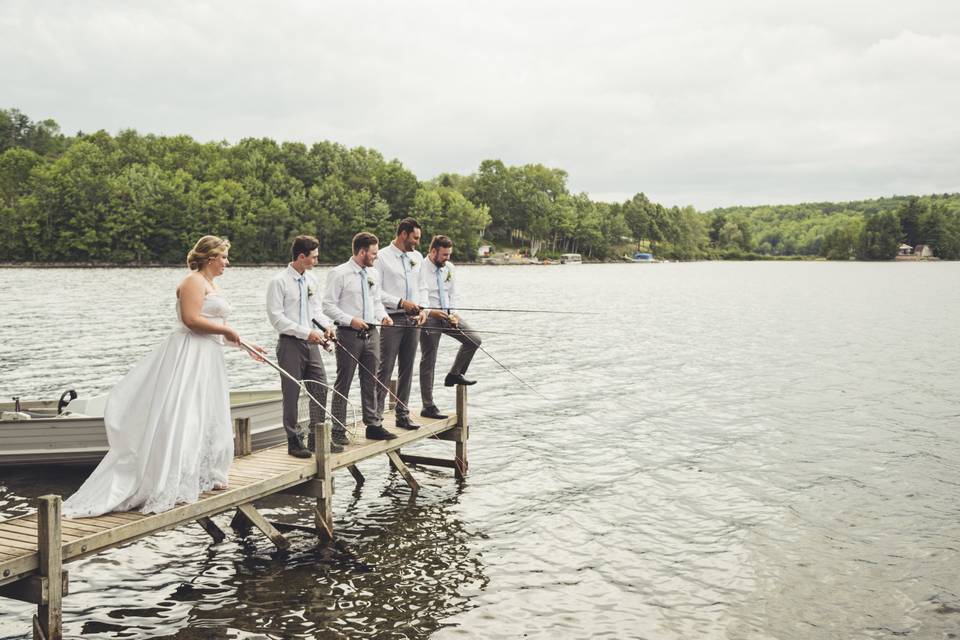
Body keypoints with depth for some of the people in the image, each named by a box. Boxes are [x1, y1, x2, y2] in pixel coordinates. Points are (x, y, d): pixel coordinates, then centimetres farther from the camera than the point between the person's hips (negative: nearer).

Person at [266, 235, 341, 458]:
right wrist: (306, 332, -19)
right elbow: (276, 317, -14)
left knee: (320, 389, 5)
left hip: (311, 343, 7)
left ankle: (317, 439, 16)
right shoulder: (279, 281, -10)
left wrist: (327, 325, -4)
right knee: (291, 394, 2)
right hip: (290, 344, -6)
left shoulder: (311, 280, 10)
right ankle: (294, 441, 12)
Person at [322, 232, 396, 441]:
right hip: (349, 335, -6)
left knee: (371, 382, 12)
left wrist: (383, 315, 0)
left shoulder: (374, 274, 11)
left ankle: (373, 425, 21)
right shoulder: (339, 274, -9)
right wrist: (350, 320, -21)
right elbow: (328, 305, -11)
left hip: (371, 333, 7)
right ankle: (338, 430, 5)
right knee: (343, 384, 0)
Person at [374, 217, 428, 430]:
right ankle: (376, 416, -2)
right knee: (385, 369, -7)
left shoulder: (417, 257, 14)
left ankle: (403, 415, 17)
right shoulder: (382, 257, -6)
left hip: (413, 320, 6)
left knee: (407, 370, 10)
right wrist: (401, 303, -15)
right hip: (391, 319, -6)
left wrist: (422, 308, 2)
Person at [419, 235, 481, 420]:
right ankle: (428, 407, 6)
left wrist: (453, 313, -2)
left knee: (473, 340, -1)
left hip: (447, 315, 7)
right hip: (428, 318, -7)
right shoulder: (421, 269, -15)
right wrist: (430, 311, -27)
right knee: (428, 361, -1)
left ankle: (454, 374, 17)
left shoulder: (449, 268, 6)